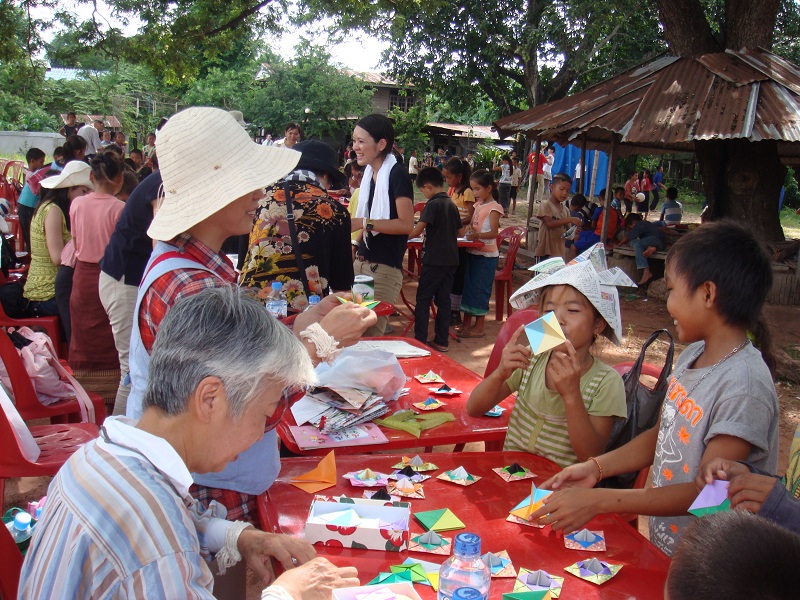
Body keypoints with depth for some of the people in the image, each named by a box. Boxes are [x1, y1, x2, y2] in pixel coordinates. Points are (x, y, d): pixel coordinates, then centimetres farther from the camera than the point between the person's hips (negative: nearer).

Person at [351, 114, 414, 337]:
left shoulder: (397, 174, -12)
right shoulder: (369, 173, 13)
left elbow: (406, 224, -19)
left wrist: (363, 223, -22)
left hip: (385, 268, -8)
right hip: (362, 263, 8)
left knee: (370, 333, -6)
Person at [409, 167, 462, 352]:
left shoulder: (432, 204, -11)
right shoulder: (452, 204, 11)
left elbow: (416, 231, -18)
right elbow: (460, 231, 17)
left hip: (434, 259, -7)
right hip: (451, 259, 7)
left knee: (423, 299, 0)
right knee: (443, 299, 10)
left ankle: (420, 340, -1)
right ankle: (442, 341, 14)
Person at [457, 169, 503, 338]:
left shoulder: (494, 207, -11)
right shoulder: (478, 205, 14)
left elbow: (493, 232, -20)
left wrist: (476, 235, -34)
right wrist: (467, 230, 4)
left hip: (486, 254, -8)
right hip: (473, 252, 9)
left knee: (480, 289, -3)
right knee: (468, 286, 12)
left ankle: (479, 327, 5)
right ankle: (466, 323, 22)